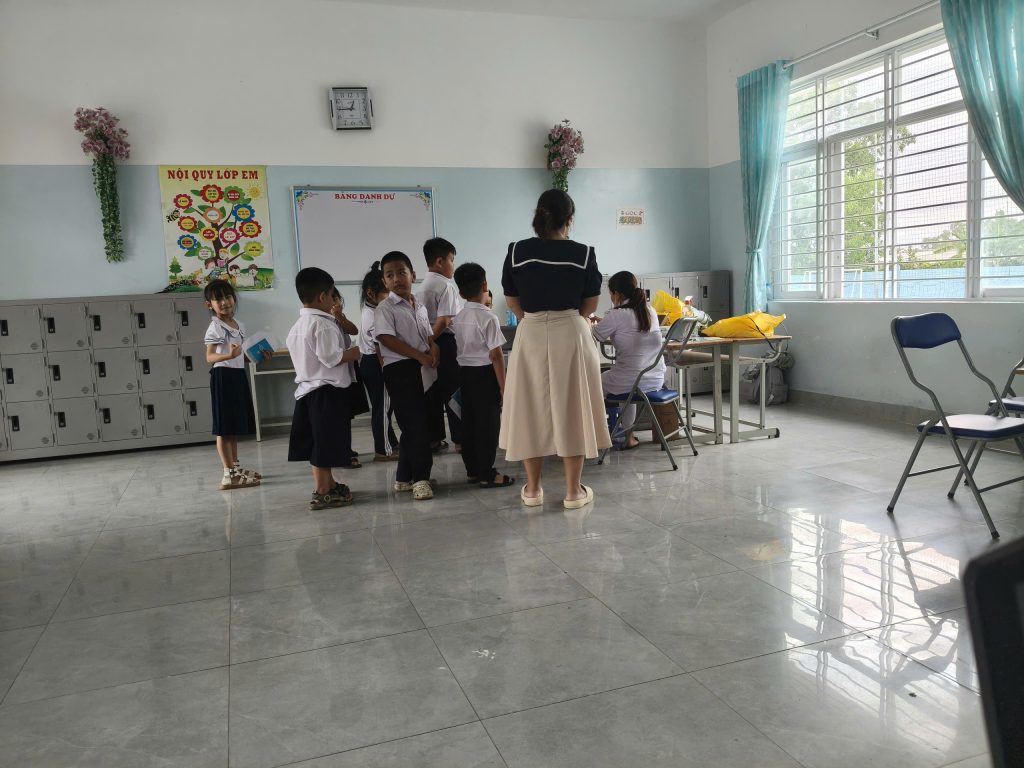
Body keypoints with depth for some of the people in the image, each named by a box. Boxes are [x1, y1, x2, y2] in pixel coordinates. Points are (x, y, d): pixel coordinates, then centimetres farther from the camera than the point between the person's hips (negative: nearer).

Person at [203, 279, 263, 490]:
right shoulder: (215, 328, -13)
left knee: (235, 425, 16)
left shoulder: (240, 326, 12)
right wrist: (228, 355, -39)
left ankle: (236, 468, 27)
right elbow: (209, 357, -22)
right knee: (225, 428, -5)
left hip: (238, 376, 9)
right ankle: (229, 475, -3)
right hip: (223, 377, -9)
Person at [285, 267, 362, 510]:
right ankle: (322, 493, 1)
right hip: (328, 390, -10)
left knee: (318, 443, 16)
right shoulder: (323, 324, -16)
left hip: (306, 389, 10)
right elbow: (331, 358, -21)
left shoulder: (298, 325, 14)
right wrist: (356, 352, -9)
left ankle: (329, 484, 28)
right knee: (325, 443, -4)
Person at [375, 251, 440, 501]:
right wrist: (419, 356, -19)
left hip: (423, 371, 7)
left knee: (413, 425, 11)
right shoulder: (385, 308, -5)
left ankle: (404, 477, 22)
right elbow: (387, 339, -15)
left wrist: (434, 347, -6)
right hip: (400, 370, -7)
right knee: (416, 424, -10)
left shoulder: (420, 307, 16)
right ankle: (420, 478, -3)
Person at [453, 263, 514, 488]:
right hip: (484, 373, -7)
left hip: (464, 372, 7)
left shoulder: (458, 318, 8)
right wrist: (504, 386, -13)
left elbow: (459, 348, 11)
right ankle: (486, 474, 2)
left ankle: (472, 470, 21)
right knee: (487, 423, -1)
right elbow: (495, 355, -16)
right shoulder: (487, 317, -14)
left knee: (469, 422, 12)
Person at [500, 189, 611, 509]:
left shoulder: (516, 252, -3)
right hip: (571, 336, -1)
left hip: (531, 337, 1)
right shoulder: (583, 254, -5)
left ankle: (532, 489, 18)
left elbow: (512, 302, 5)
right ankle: (574, 491, 13)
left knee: (532, 408, 10)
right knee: (571, 409, 6)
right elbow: (590, 305, 3)